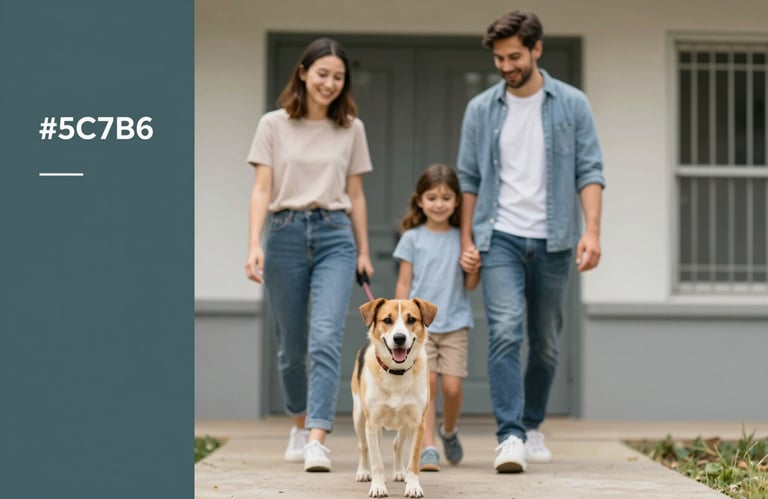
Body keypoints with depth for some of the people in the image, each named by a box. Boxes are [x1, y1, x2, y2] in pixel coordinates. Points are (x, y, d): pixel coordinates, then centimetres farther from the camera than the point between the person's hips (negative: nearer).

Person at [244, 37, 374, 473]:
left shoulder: (352, 129, 9)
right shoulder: (274, 125, 3)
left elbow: (355, 195, 13)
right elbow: (262, 189, -1)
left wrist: (363, 251, 11)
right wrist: (255, 244, -12)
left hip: (335, 236, 0)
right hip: (286, 233, 0)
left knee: (327, 338, -16)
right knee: (291, 345, 8)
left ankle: (317, 440, -22)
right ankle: (300, 423, 32)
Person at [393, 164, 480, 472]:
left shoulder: (462, 238, 7)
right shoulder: (412, 238, 3)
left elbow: (470, 285, 10)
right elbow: (404, 284, 4)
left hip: (455, 323, 1)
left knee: (452, 386, -3)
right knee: (426, 382, -11)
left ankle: (449, 430, 27)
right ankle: (427, 448, -7)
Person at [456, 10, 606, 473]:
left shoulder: (572, 105, 2)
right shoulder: (481, 110, 6)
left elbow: (590, 171, -1)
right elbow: (469, 179, 10)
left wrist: (592, 230, -13)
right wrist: (466, 240, 4)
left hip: (552, 241, 1)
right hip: (500, 238, -1)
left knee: (546, 343, 10)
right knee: (505, 333, -16)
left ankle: (532, 426, 28)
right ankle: (510, 437, -19)